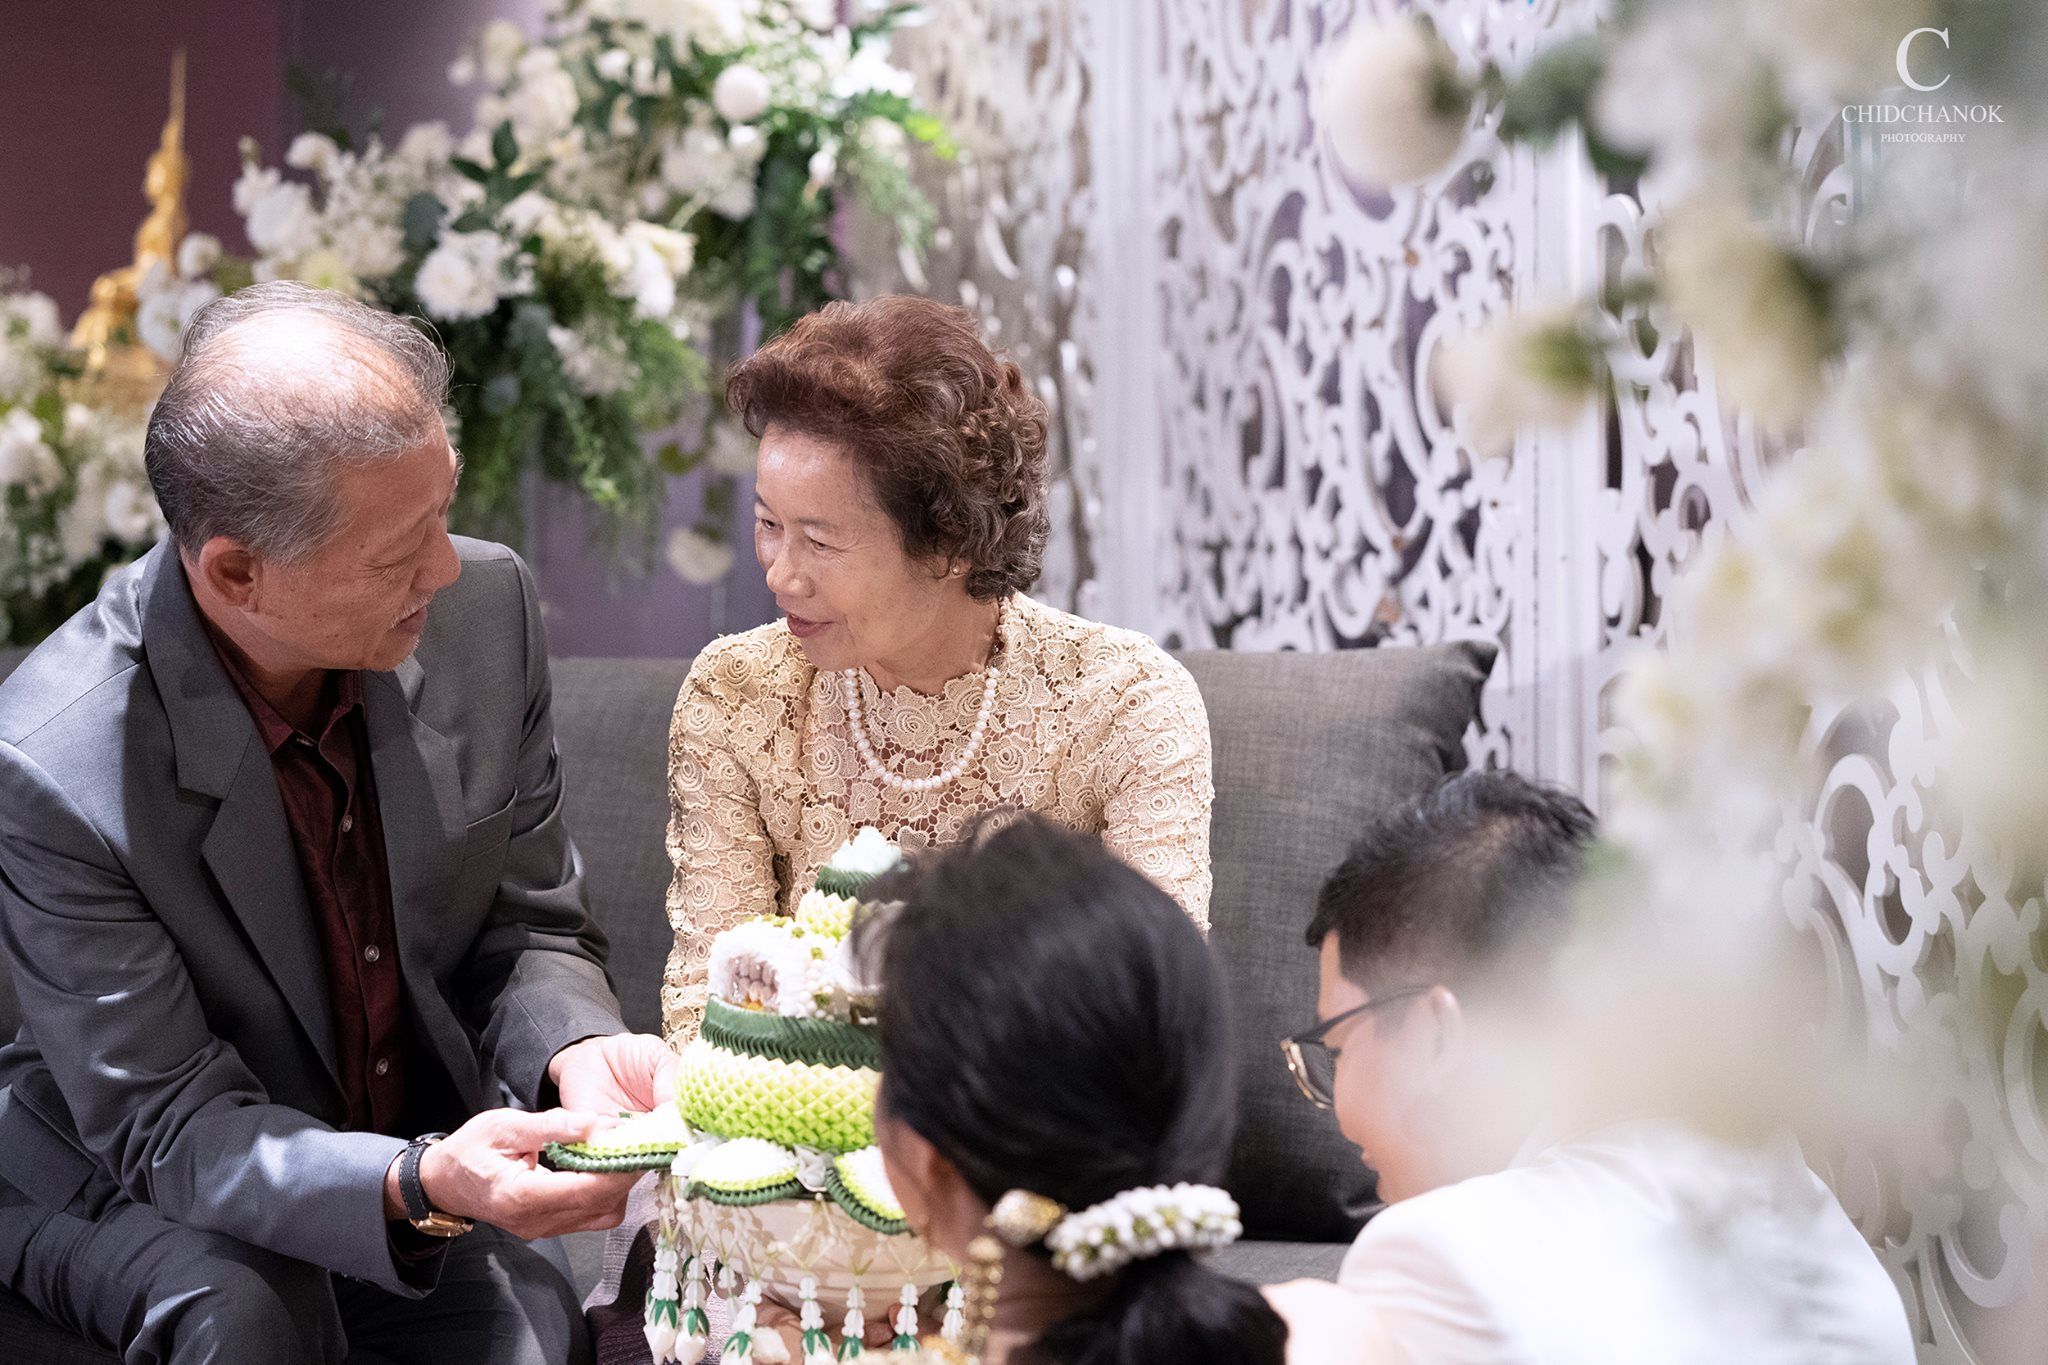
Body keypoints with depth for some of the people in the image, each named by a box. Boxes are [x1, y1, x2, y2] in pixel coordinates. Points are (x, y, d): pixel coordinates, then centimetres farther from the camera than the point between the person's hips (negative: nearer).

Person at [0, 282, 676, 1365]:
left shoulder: (485, 607, -12)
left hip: (420, 1155, 3)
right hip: (131, 1191, -3)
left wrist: (573, 1050, -22)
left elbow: (530, 924, 1)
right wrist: (417, 1186, -39)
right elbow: (170, 1128, -22)